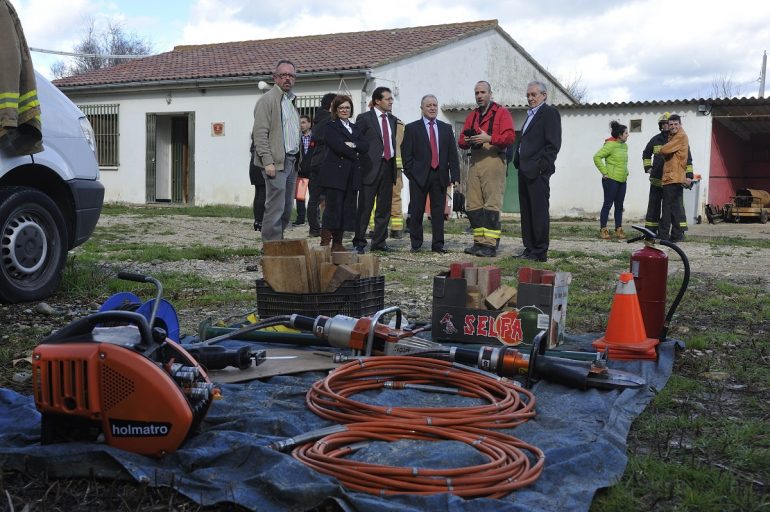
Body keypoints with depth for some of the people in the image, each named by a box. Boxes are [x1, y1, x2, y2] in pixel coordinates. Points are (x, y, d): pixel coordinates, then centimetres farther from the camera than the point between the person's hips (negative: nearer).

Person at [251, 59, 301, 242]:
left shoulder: (291, 100, 20)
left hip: (291, 162, 8)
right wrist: (268, 162, -19)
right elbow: (260, 133, -12)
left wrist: (297, 159, 15)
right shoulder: (267, 99, -6)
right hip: (276, 162, -8)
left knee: (287, 209, 10)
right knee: (275, 208, -9)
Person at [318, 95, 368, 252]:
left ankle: (338, 243, 8)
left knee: (348, 209, 3)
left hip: (352, 176, 6)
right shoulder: (330, 127, 2)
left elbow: (365, 146, 5)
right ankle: (325, 243, -5)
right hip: (334, 174, -6)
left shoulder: (355, 128, 21)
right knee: (333, 208, -10)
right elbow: (338, 146, -14)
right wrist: (356, 155, -6)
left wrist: (352, 145, -12)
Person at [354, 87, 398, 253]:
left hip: (388, 166, 6)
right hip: (371, 167, -6)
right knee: (365, 207, -5)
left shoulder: (392, 119, 16)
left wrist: (394, 162, 13)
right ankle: (359, 242, 1)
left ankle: (379, 242, 16)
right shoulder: (364, 118, -3)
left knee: (384, 208, 8)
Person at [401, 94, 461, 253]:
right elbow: (406, 153, 0)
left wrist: (455, 176, 0)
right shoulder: (412, 128, 4)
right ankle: (416, 243, 13)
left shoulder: (446, 128, 13)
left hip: (440, 175, 2)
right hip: (419, 175, -2)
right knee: (416, 211, 2)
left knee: (438, 211, 4)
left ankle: (438, 244, 10)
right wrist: (410, 173, -8)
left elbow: (453, 154, 9)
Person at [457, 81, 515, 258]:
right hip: (475, 162, 7)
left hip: (493, 161, -6)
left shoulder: (502, 113, 3)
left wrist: (489, 138, -21)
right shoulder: (471, 116, 22)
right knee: (473, 205, 4)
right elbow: (461, 141, 20)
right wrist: (466, 141, -4)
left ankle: (490, 245, -10)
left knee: (491, 205, -10)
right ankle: (479, 242, 11)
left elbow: (510, 136, -10)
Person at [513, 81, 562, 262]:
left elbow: (553, 144, -13)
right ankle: (529, 249, 14)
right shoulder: (530, 115, 24)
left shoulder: (550, 113, -4)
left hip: (537, 172, -9)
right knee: (526, 212, 9)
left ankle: (540, 252, -4)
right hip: (525, 171, 9)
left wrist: (540, 166, -19)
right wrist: (518, 163, 13)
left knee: (539, 212, -7)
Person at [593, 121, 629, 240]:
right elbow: (597, 157, -18)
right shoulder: (610, 145, -13)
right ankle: (603, 230, 1)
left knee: (619, 206, 9)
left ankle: (618, 229, 14)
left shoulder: (625, 146, 12)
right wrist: (604, 172, -16)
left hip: (622, 180, 8)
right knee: (608, 204, -3)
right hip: (611, 180, -8)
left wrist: (625, 172, 18)